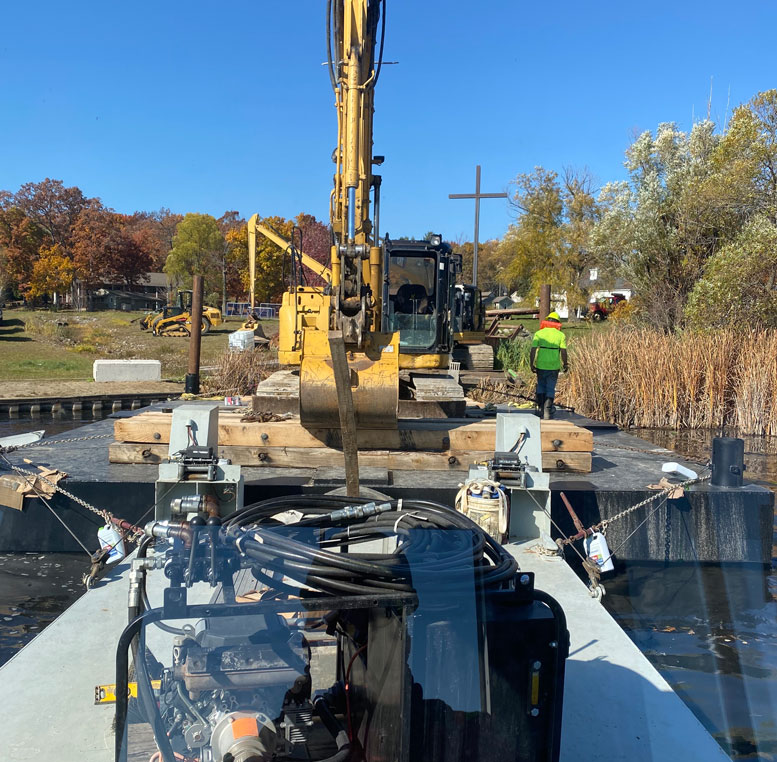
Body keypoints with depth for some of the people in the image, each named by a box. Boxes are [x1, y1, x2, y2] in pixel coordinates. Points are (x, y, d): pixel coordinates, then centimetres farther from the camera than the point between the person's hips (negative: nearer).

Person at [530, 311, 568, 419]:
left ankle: (540, 409, 19)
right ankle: (547, 412, 5)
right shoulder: (561, 335, -1)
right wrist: (565, 364, 7)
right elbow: (563, 352, -6)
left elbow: (533, 350, -6)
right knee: (550, 389, 7)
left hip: (541, 366, 1)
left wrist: (532, 364, 2)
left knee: (540, 386, 19)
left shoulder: (538, 333, -1)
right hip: (554, 366, -1)